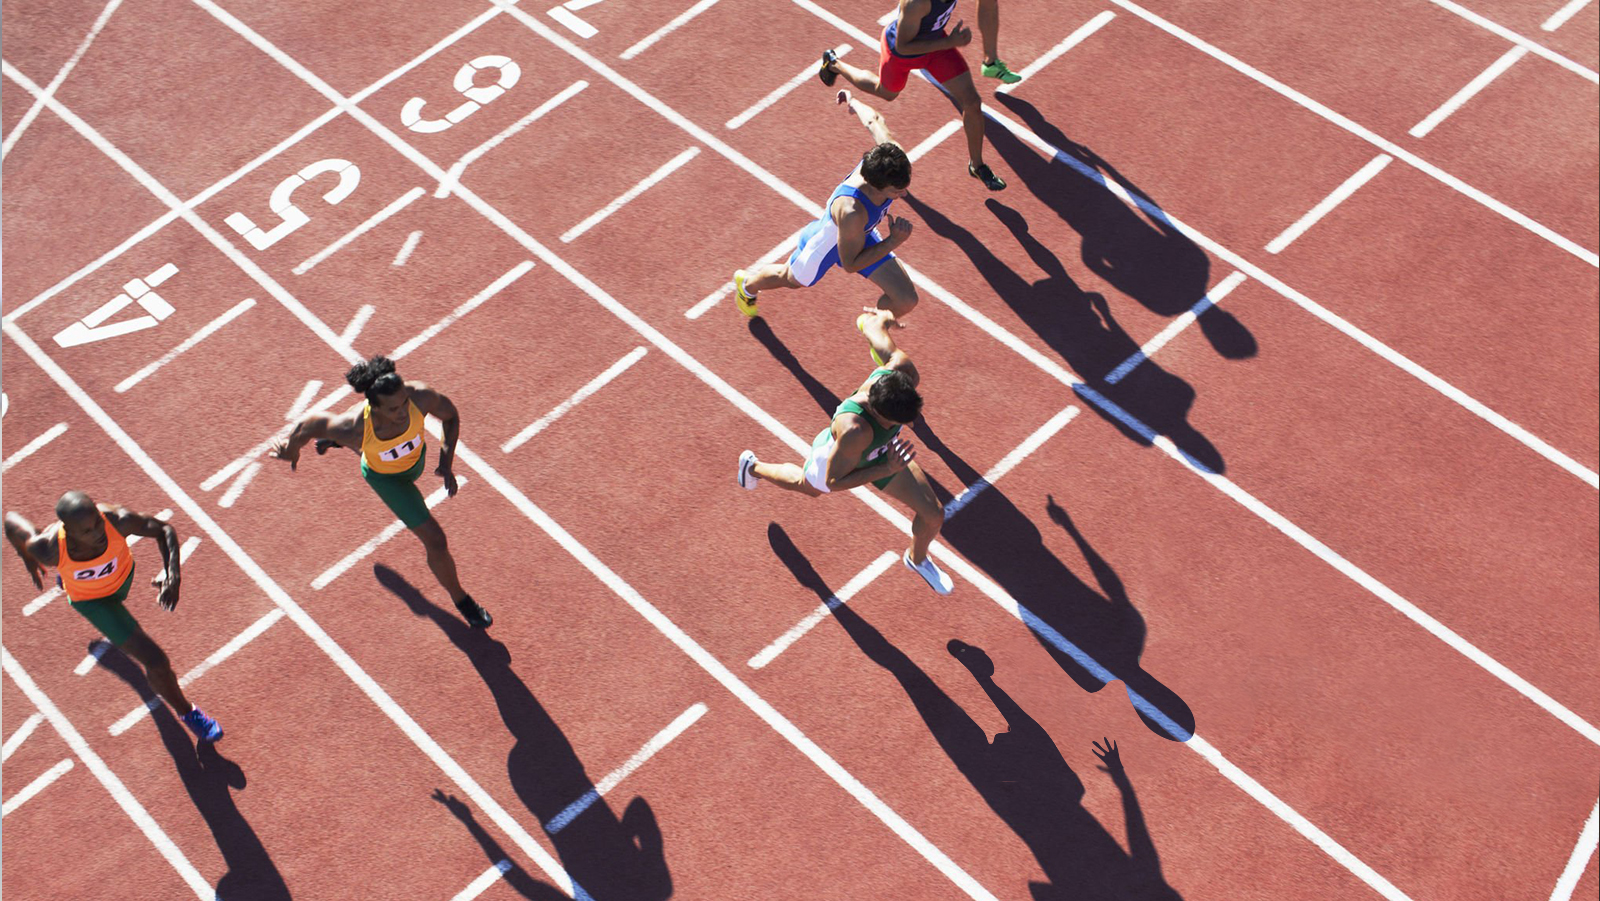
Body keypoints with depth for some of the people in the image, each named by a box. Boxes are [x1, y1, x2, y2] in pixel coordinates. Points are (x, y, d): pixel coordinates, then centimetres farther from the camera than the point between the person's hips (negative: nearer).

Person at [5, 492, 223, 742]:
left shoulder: (116, 519, -41)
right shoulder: (48, 549, -41)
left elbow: (164, 529, -25)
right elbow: (10, 521, -21)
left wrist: (172, 573, -42)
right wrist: (28, 560, -1)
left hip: (122, 574, 3)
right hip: (92, 599, -3)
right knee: (156, 662, -6)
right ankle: (187, 712, 24)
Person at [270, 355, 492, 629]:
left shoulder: (421, 396, -40)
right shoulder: (354, 428, -45)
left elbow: (450, 415, -17)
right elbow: (308, 423, -25)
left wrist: (447, 463, -25)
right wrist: (290, 450, -4)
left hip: (415, 456, 3)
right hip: (386, 477, -3)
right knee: (436, 542, -1)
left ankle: (339, 442, 72)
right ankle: (460, 599, 26)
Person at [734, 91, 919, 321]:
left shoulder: (892, 154, -36)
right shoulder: (851, 212, -51)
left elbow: (873, 120, -12)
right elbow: (850, 264, -33)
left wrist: (852, 101, 10)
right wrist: (894, 241, -39)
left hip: (862, 235, 5)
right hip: (826, 245, -5)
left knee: (906, 301, -2)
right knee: (790, 279, 29)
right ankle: (746, 283, 65)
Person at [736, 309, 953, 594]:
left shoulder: (904, 369, -41)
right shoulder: (854, 430, -54)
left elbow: (875, 327, -18)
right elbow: (833, 482, -36)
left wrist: (882, 319, 7)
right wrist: (886, 470, -43)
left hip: (882, 452, 4)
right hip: (835, 458, -4)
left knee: (933, 514, 6)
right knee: (807, 486, 33)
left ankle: (917, 559, 44)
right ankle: (754, 467, 68)